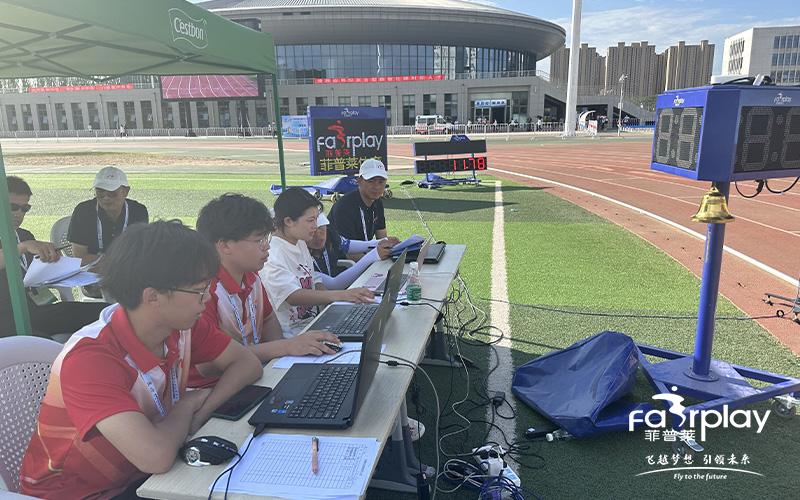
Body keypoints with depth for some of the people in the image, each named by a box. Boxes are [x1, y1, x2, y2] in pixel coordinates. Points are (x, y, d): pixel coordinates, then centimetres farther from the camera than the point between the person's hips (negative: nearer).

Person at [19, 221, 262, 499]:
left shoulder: (180, 326, -11)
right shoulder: (89, 359, -31)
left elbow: (247, 363, -3)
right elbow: (156, 457, -40)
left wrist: (201, 412, -19)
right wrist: (187, 405, -20)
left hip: (139, 476, 6)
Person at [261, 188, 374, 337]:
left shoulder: (301, 244, 13)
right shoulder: (271, 255, -17)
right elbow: (293, 296, -29)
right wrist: (340, 295, -39)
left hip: (313, 325, 9)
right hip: (291, 336, -8)